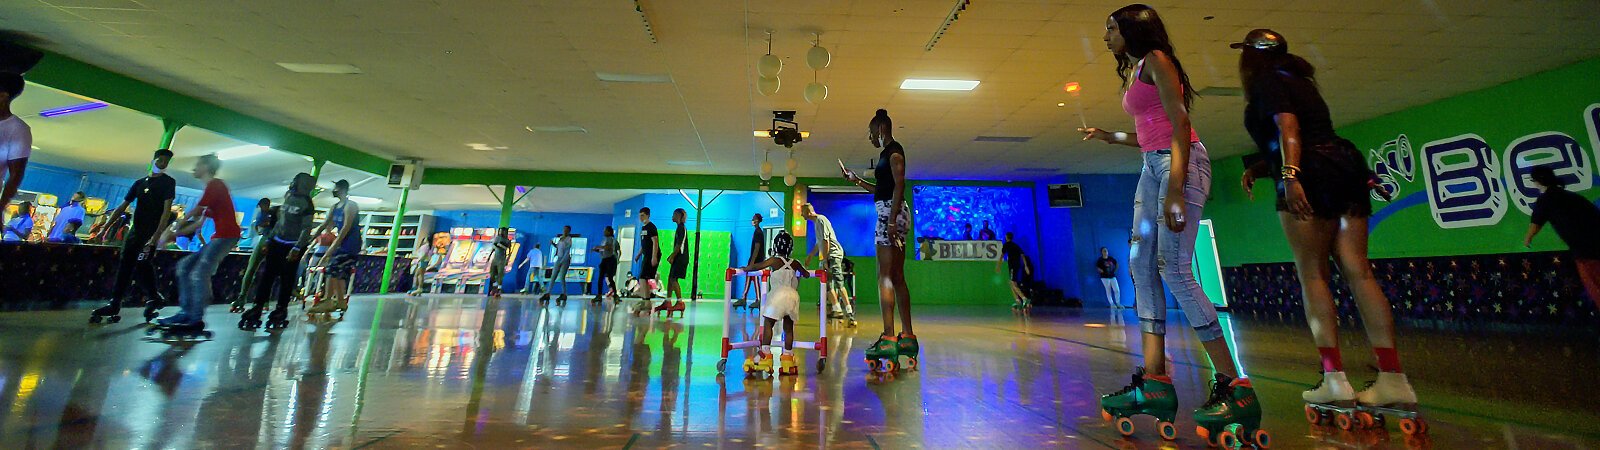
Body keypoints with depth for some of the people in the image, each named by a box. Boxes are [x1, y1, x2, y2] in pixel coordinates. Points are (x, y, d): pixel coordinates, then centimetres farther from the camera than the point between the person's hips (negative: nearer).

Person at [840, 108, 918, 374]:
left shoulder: (893, 150, -4)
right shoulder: (888, 153, 24)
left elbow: (899, 185, -15)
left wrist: (892, 220, -23)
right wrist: (856, 180, 30)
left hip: (891, 212, -10)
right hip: (891, 213, 10)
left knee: (885, 275, -14)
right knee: (897, 277, 8)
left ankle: (888, 339, -17)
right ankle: (907, 337, 12)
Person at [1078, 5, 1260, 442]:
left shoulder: (1156, 59, -2)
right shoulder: (1133, 71, 24)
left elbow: (1179, 122, -13)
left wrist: (1175, 190, -23)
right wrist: (1107, 135, 30)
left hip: (1180, 161, -9)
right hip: (1153, 164, 9)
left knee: (1173, 267, -16)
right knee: (1141, 264, 0)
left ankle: (1234, 387, -7)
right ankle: (1155, 382, 1)